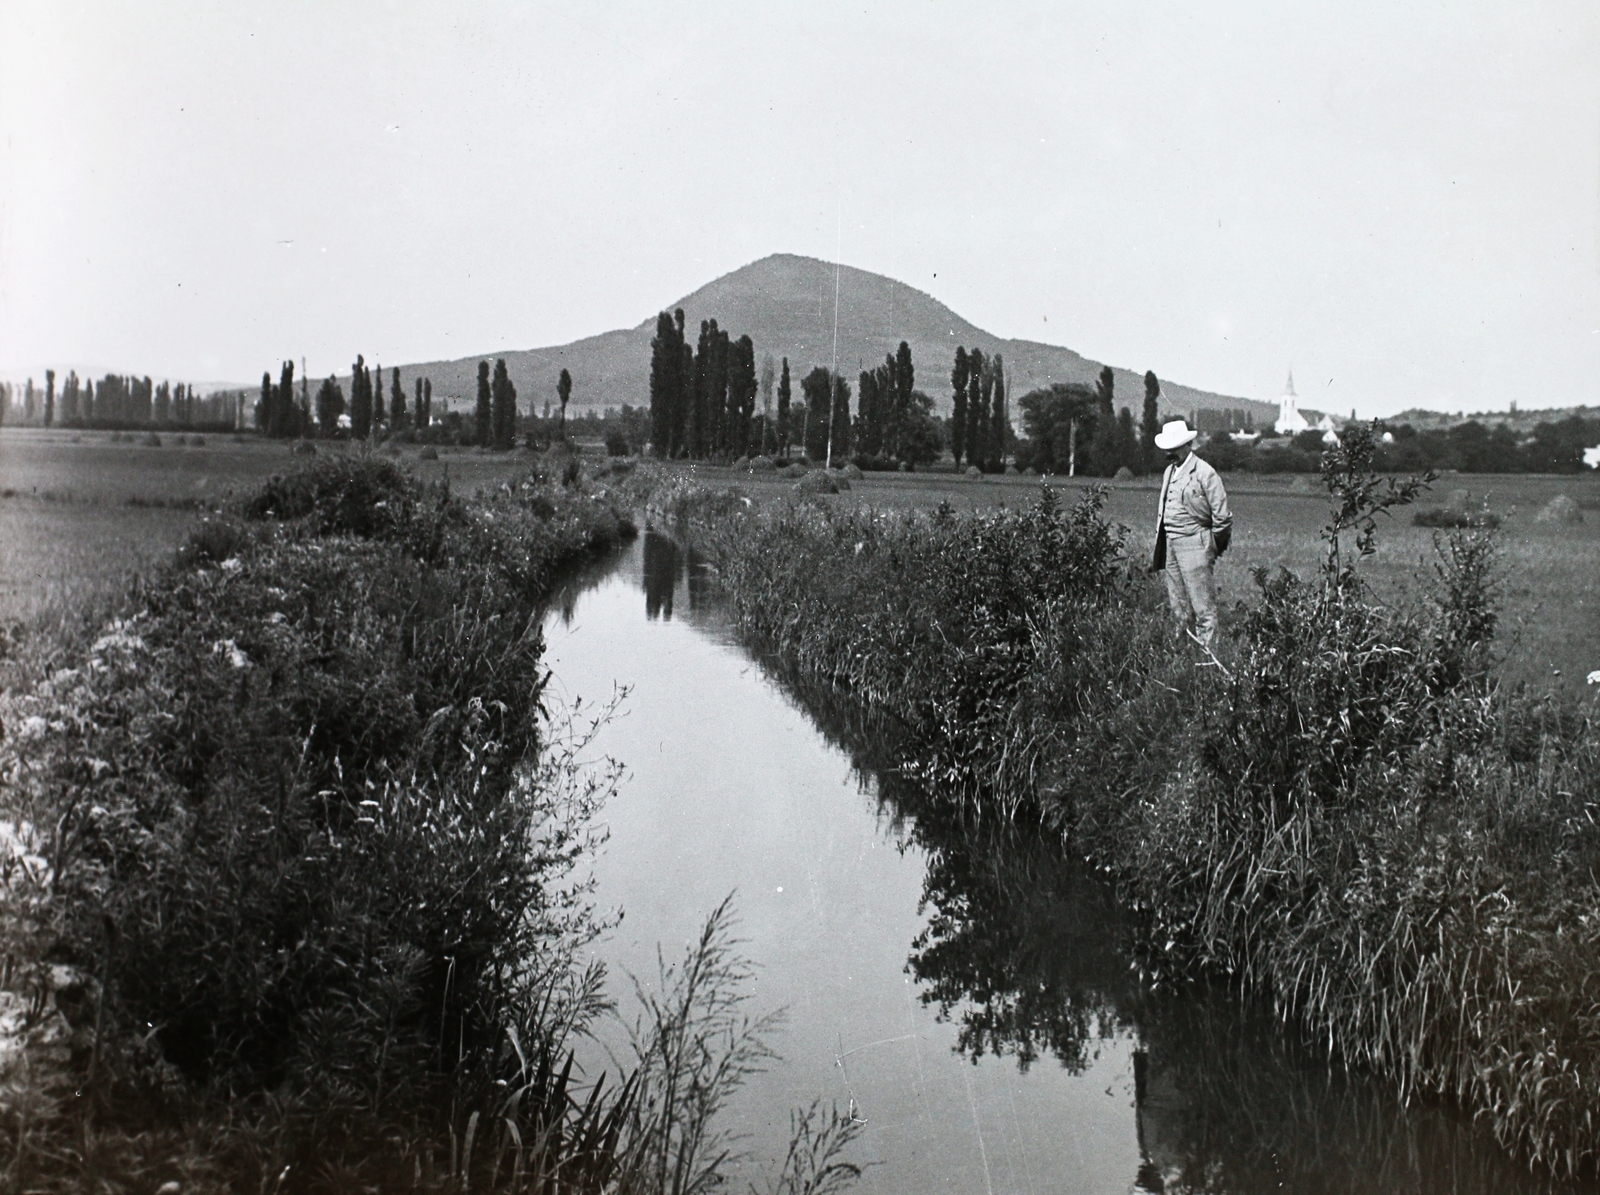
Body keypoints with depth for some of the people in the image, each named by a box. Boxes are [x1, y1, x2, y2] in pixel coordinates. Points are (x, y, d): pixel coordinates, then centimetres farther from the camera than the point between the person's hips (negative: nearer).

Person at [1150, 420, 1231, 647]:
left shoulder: (1204, 473, -8)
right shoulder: (1169, 471, 16)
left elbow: (1221, 515, -6)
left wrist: (1214, 546, -3)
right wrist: (1158, 548, 17)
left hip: (1193, 544, -7)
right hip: (1170, 543, 7)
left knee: (1201, 603, -6)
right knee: (1178, 604, 11)